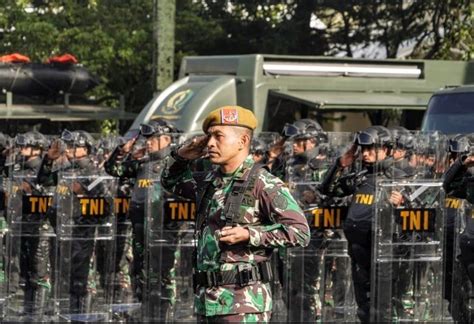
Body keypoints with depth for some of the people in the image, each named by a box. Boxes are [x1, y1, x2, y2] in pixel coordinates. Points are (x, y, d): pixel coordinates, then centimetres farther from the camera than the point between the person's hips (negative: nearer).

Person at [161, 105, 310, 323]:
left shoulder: (262, 183, -8)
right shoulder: (211, 181, 14)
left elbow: (300, 231, -13)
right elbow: (171, 182, 32)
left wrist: (249, 234, -20)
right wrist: (181, 157, 12)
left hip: (244, 304, -8)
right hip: (206, 301, 8)